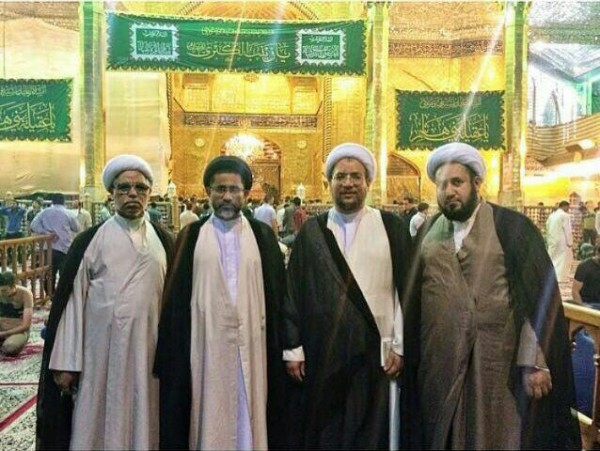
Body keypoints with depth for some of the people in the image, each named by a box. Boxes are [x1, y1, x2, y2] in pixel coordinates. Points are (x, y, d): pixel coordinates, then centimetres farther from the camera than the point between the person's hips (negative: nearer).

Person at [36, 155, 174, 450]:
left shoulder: (163, 241, 5)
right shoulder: (89, 241, 0)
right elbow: (72, 301, -1)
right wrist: (65, 362, -4)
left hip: (148, 352, 2)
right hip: (101, 352, -1)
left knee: (144, 424, 10)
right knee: (98, 424, 8)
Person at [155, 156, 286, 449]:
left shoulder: (263, 236, 5)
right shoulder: (191, 236, 3)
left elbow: (276, 292, 4)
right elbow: (176, 297, 3)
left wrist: (277, 345, 0)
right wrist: (173, 348, -1)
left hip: (250, 344, 1)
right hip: (206, 344, 0)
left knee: (248, 415, 8)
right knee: (209, 417, 7)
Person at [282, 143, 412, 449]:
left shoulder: (392, 227, 1)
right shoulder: (311, 231, 3)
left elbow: (406, 290, 0)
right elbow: (292, 292, 3)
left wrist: (400, 347, -2)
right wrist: (292, 348, 0)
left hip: (373, 351, -1)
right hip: (320, 353, 1)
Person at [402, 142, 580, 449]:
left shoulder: (511, 226, -4)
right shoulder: (427, 232, 8)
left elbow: (540, 297, -7)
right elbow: (411, 297, 10)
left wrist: (535, 363, -11)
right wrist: (407, 355, 6)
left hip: (497, 363, -3)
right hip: (438, 364, 4)